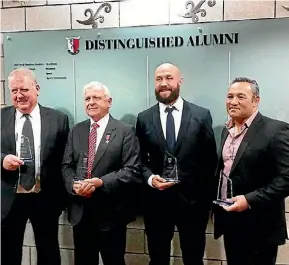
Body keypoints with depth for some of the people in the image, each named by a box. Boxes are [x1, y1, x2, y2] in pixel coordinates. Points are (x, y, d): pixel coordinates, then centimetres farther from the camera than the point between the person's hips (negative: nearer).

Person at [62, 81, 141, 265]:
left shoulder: (126, 131, -5)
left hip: (111, 212, -4)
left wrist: (101, 182, -22)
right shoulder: (76, 131, 11)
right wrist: (73, 184, -11)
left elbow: (132, 170, -12)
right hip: (80, 211, 4)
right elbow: (67, 166, 9)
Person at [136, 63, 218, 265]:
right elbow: (140, 160, 6)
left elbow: (210, 159, 1)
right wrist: (150, 178, -14)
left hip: (192, 200, -1)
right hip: (156, 201, 1)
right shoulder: (144, 118, 3)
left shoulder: (202, 115, -2)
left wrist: (208, 198, -2)